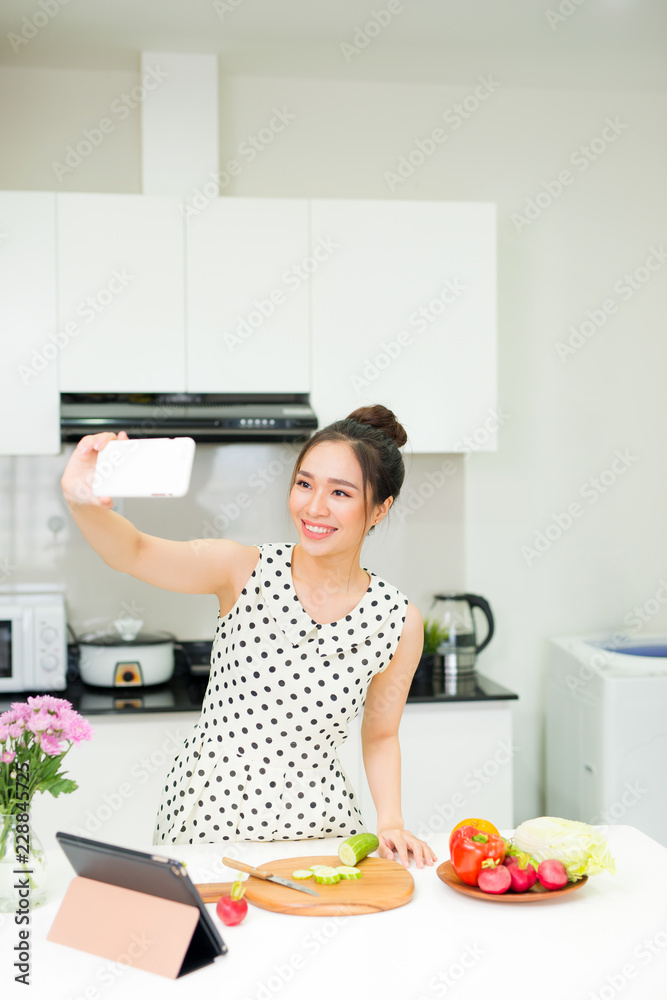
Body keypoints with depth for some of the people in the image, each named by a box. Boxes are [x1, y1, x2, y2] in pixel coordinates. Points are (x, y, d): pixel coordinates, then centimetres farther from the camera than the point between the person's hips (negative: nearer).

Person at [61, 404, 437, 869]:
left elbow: (381, 735, 9)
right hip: (204, 812, 0)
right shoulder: (246, 570, -10)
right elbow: (133, 552, -25)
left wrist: (391, 822, -5)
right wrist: (84, 501, -44)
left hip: (315, 823, 0)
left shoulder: (398, 620, -5)